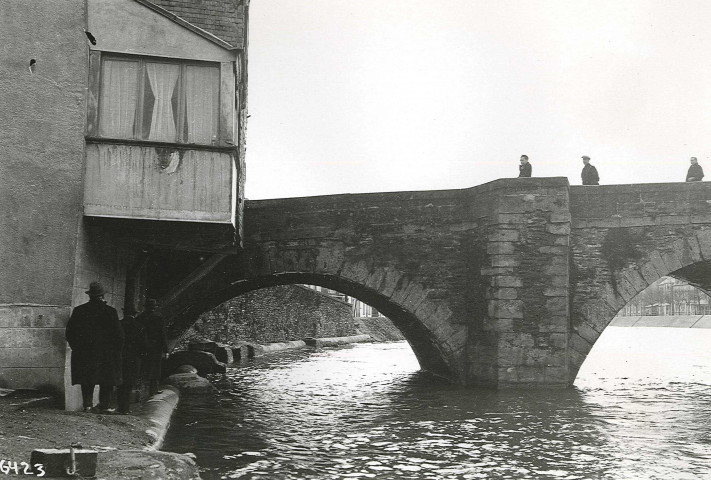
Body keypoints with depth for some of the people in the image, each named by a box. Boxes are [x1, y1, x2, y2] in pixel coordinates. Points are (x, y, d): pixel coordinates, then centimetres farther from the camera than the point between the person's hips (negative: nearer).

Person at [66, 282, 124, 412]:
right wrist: (116, 351, 5)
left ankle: (87, 405, 6)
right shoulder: (110, 311, -7)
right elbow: (119, 334, -7)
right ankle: (105, 406, 6)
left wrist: (76, 347, 15)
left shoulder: (78, 311, 2)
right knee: (106, 382, 7)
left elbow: (69, 333, 6)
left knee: (87, 382, 11)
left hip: (83, 353, 3)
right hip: (106, 353, -2)